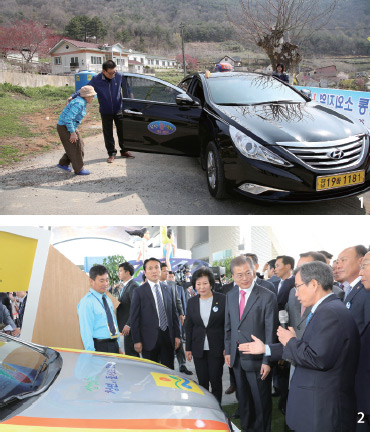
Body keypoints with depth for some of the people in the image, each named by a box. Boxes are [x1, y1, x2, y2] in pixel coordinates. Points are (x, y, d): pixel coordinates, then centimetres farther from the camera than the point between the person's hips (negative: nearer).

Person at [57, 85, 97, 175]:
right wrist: (72, 133, -25)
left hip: (69, 125, 10)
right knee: (75, 147, -3)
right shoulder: (79, 104, -23)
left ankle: (63, 163, 24)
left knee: (79, 144, 14)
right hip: (65, 127, -10)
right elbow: (68, 118, -28)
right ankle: (79, 169, 8)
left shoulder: (81, 102, 8)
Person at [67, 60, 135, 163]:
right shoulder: (96, 80, -15)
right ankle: (111, 153, 23)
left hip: (119, 110, 1)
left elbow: (126, 88, 3)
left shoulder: (119, 76, -12)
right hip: (105, 112, -1)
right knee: (108, 134, 8)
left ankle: (124, 151, 29)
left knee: (122, 131, 11)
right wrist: (73, 96, -25)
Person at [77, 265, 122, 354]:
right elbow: (86, 331, -16)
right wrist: (91, 353, -19)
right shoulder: (86, 302, -13)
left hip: (114, 346, 7)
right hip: (99, 346, -7)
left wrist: (118, 346, 16)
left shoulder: (108, 300, 13)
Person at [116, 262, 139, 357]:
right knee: (133, 354, 16)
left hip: (130, 327, -10)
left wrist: (128, 325, -22)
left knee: (130, 354, -5)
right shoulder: (124, 286, 16)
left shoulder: (133, 286, -17)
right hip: (125, 325, 10)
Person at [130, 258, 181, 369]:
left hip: (168, 337, 4)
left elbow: (173, 314, 13)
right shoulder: (139, 292, -4)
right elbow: (134, 318, -5)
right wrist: (137, 341, -9)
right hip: (150, 339, -4)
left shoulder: (167, 290, 11)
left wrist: (177, 335, 7)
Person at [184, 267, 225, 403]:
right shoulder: (192, 302, 4)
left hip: (216, 349, -3)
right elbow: (188, 326, 9)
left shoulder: (222, 300, -7)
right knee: (202, 382, 9)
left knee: (216, 382, 5)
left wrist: (227, 347, -7)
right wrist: (188, 348, 7)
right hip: (198, 349, 3)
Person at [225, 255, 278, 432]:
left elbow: (270, 331, -14)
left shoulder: (267, 297, -14)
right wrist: (228, 351, 9)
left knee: (261, 400, 10)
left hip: (257, 358, -5)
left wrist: (267, 361, -15)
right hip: (237, 358, 5)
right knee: (243, 397, 20)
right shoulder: (231, 295, 4)